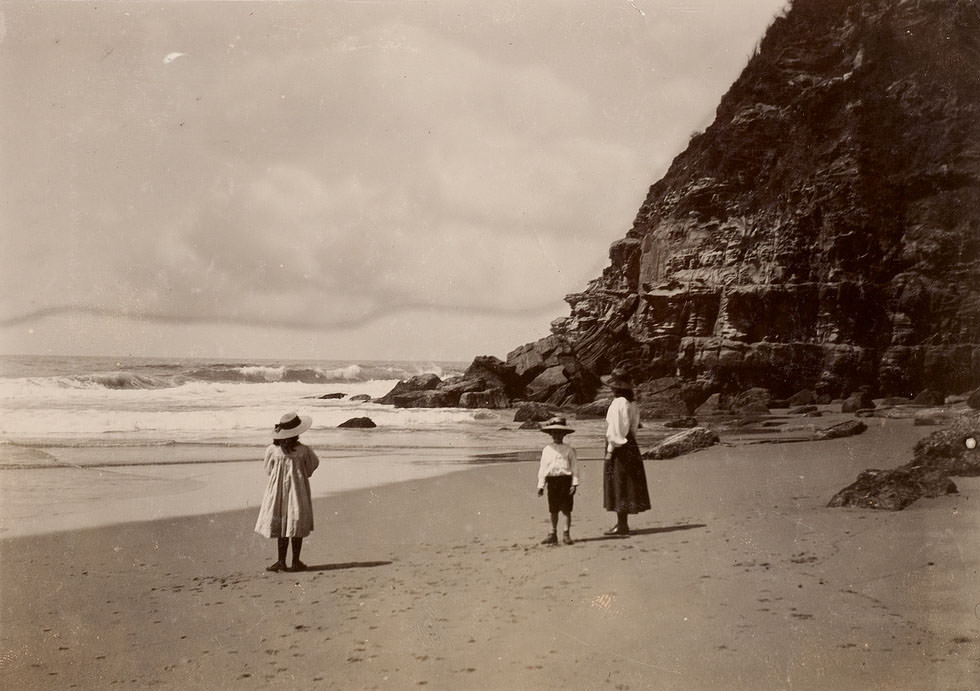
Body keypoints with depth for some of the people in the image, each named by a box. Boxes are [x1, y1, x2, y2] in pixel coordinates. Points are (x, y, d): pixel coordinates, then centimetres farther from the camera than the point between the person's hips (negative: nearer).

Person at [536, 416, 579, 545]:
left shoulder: (568, 450, 1)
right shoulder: (546, 450, 8)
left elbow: (574, 466, 0)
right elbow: (542, 468, 9)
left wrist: (574, 483, -7)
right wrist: (541, 485, 6)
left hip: (565, 480, -2)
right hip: (552, 480, 2)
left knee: (566, 509, 0)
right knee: (553, 510, 9)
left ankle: (566, 534, 9)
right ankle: (553, 533, 18)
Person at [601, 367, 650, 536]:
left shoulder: (618, 403, -17)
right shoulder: (632, 403, 11)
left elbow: (615, 429, -19)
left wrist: (610, 450, -15)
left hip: (619, 446, -9)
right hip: (630, 445, 9)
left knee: (619, 484, -4)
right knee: (626, 484, 13)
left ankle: (621, 525, 0)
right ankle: (623, 523, 21)